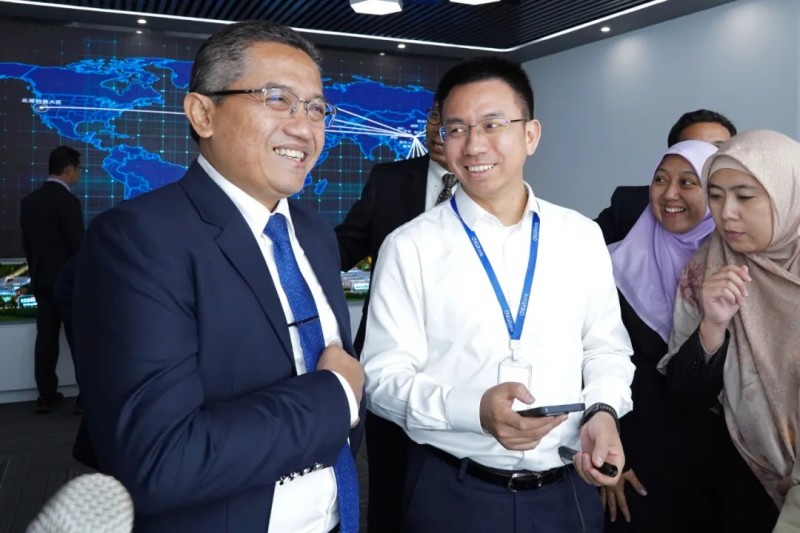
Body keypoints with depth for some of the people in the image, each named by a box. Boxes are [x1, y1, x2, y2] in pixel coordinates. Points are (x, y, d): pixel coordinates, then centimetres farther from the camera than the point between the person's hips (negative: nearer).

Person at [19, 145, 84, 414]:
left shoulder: (29, 200, 8)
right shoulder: (68, 201, -16)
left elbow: (27, 243, 13)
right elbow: (78, 245, -17)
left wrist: (36, 272, 21)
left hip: (41, 280, 7)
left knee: (46, 339, 10)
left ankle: (47, 396, 15)